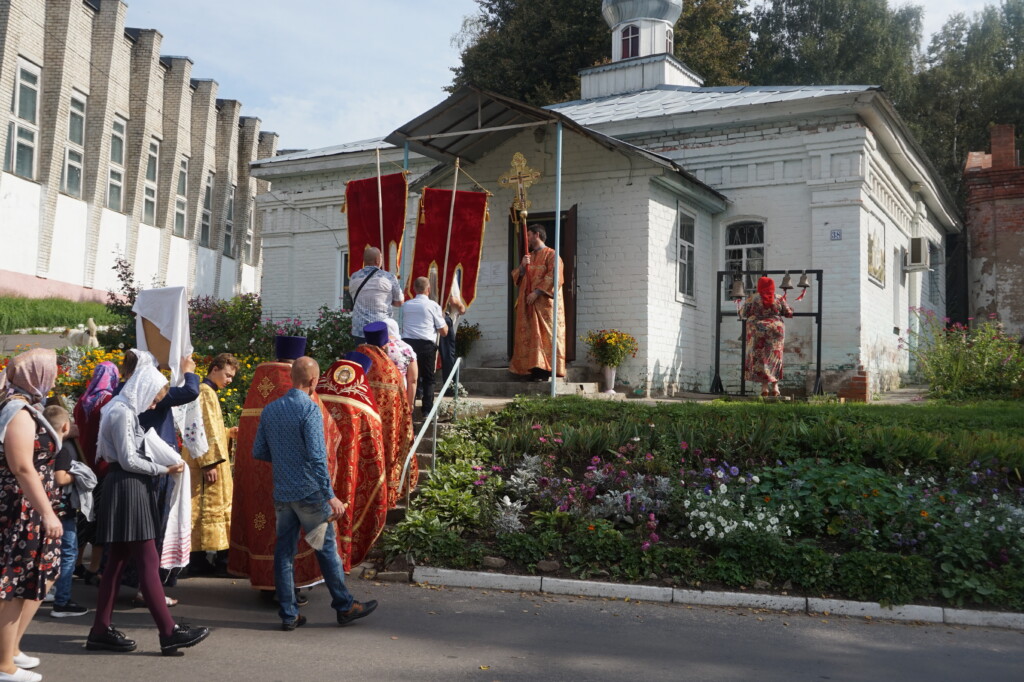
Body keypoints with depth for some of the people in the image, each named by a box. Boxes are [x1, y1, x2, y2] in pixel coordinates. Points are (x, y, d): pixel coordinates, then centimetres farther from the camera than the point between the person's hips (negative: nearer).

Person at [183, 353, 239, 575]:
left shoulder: (208, 392, 19)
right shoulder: (205, 392, -13)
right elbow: (203, 430, -20)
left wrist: (228, 432, 12)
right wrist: (209, 463, -23)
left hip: (211, 462, 11)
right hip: (208, 462, -11)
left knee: (220, 506, 14)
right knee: (206, 508, -6)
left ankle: (223, 556, 21)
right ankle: (198, 560, -1)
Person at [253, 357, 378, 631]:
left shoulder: (269, 410, 6)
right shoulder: (309, 408, -14)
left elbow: (258, 452, 10)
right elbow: (317, 456, -21)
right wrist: (330, 496, -21)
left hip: (281, 493, 6)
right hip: (309, 492, -6)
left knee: (284, 551, 10)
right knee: (327, 549, 6)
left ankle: (289, 614, 14)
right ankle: (344, 607, 17)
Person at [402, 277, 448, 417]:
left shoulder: (406, 305, 11)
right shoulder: (433, 306, -1)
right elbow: (444, 331, 2)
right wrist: (443, 319, 20)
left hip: (407, 342, 3)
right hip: (426, 345, -3)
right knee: (428, 379, 9)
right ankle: (427, 410, 5)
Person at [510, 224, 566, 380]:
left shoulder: (550, 254, -1)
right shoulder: (528, 257, 22)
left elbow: (553, 276, -13)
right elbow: (516, 277, 18)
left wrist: (537, 292, -18)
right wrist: (522, 266, -2)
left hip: (544, 303, -7)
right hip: (527, 304, 7)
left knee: (544, 336, -10)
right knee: (529, 336, 1)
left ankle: (545, 369, -13)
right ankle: (535, 368, 1)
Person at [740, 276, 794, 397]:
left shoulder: (752, 298, -3)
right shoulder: (778, 299, 2)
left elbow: (743, 314, -1)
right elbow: (789, 313, 6)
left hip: (757, 332, -2)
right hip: (775, 331, 2)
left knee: (759, 359, 2)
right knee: (774, 357, 12)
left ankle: (764, 387, -5)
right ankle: (775, 386, 8)